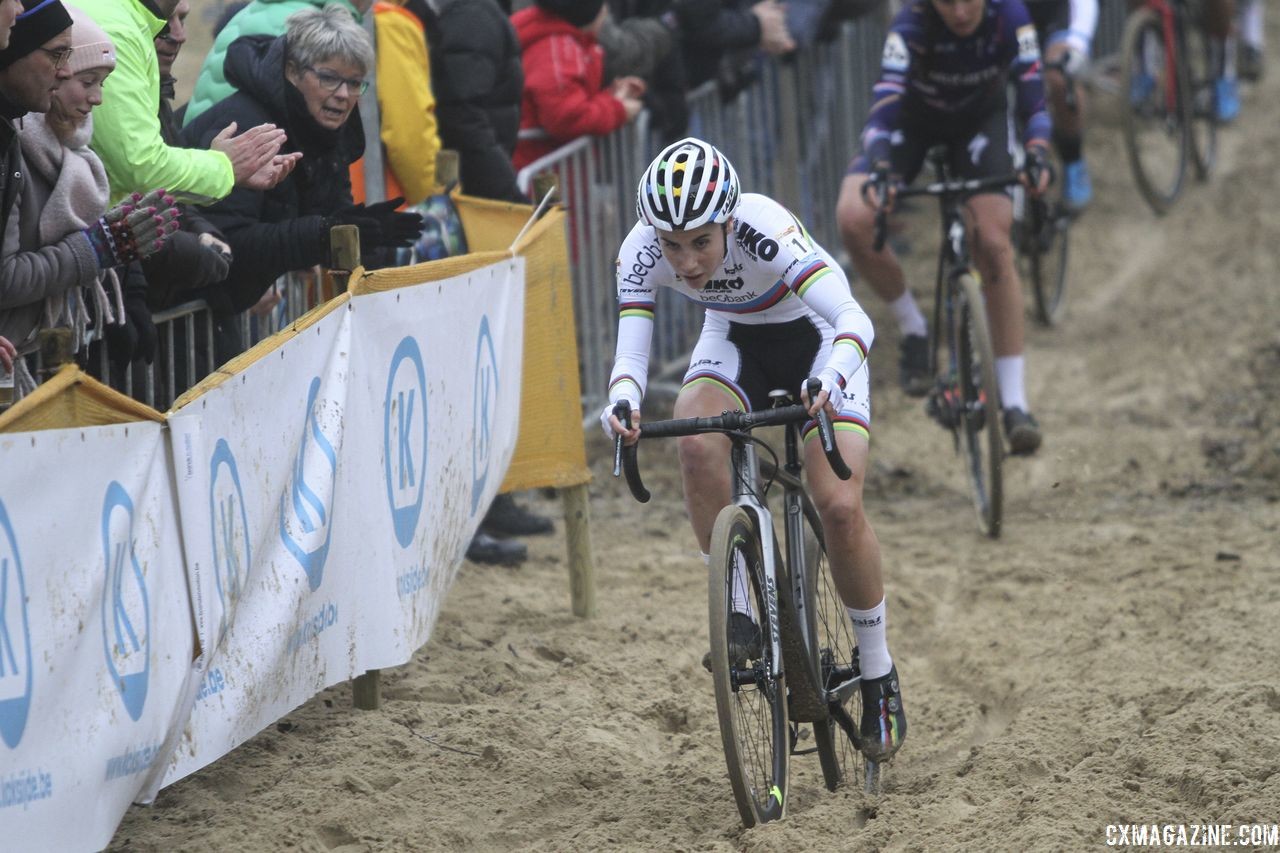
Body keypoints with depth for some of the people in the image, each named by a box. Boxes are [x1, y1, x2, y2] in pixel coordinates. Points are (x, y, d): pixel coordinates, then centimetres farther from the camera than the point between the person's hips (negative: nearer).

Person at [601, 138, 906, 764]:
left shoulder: (765, 229, -38)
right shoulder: (643, 250, -27)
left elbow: (855, 320, -46)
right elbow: (630, 354, -31)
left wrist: (829, 384, -65)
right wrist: (622, 404, -54)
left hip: (817, 338, -3)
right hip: (735, 339, 3)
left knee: (839, 505, -17)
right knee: (697, 444, -30)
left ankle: (879, 673, 4)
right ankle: (734, 612, -14)